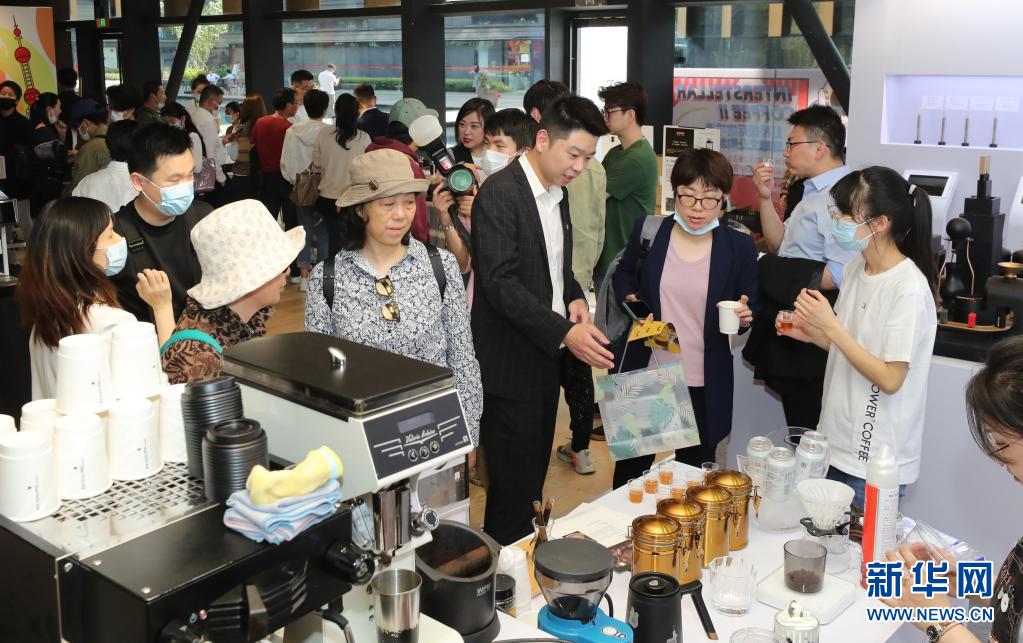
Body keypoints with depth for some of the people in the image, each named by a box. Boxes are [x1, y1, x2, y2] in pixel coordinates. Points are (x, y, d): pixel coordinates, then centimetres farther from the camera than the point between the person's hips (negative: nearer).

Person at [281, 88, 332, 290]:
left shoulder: (292, 132, -3)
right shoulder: (330, 132, -14)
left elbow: (285, 162, 2)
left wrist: (294, 180, 15)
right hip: (325, 188, -3)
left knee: (305, 229, 12)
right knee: (324, 231, 7)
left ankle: (304, 276, 12)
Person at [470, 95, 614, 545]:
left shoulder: (558, 194, 11)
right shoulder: (500, 193, -16)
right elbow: (500, 282, -23)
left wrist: (574, 297, 1)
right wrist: (564, 332, -30)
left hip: (546, 360, 8)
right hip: (510, 368, -8)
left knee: (534, 480, 17)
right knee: (514, 490, -1)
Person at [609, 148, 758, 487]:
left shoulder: (739, 246, -5)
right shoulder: (648, 231, -3)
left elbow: (750, 307, 3)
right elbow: (623, 274, 15)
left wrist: (744, 316, -19)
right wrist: (631, 299, -5)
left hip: (704, 386, -1)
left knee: (694, 469, 14)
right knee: (631, 466, 16)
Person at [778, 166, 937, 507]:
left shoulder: (909, 289, -20)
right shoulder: (855, 268, 3)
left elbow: (890, 379, -21)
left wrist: (830, 326, -22)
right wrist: (810, 333, -3)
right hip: (834, 443, 7)